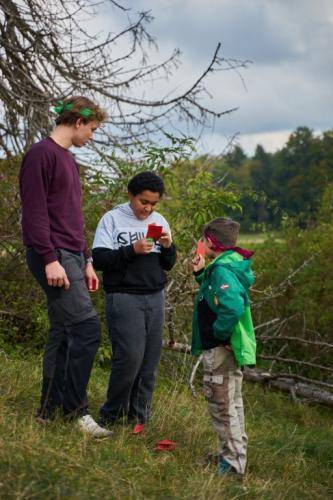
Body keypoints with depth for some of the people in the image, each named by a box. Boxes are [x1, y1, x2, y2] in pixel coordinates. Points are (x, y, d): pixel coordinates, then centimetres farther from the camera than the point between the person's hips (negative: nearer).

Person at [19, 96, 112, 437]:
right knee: (86, 327, -15)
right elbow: (34, 212, -15)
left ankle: (50, 413, 14)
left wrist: (85, 261, 21)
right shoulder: (41, 154, -8)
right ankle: (76, 410, -7)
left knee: (64, 334, 9)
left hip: (70, 256, 10)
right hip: (53, 257, -10)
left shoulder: (68, 160, 21)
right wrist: (50, 259, -20)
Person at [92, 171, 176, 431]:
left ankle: (138, 416, 12)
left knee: (150, 359, 1)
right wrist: (132, 250, -17)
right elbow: (99, 259, -7)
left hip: (155, 297, 5)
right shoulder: (112, 219, -1)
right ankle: (111, 415, 3)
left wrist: (168, 247, -5)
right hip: (123, 296, -5)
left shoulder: (160, 221, 13)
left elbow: (168, 265, 16)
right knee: (130, 356, -15)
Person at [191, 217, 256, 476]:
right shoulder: (229, 265, 9)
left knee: (222, 404, -2)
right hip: (229, 348, 11)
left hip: (221, 350, -11)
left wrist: (218, 333, -24)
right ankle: (236, 457, 33)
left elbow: (233, 307, -36)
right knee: (232, 403, 20)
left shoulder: (222, 270, -22)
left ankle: (232, 462, 5)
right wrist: (201, 273, 12)